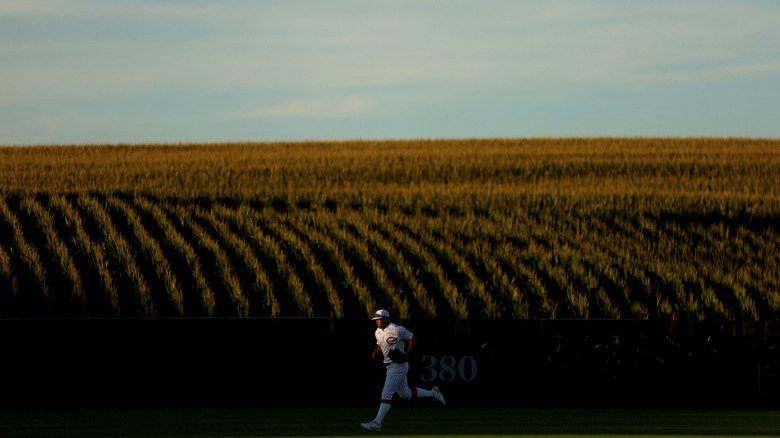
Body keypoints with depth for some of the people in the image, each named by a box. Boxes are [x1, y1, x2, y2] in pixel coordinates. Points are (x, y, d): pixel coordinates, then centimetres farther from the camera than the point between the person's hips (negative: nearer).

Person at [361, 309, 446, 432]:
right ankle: (432, 393, 33)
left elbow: (413, 338, -7)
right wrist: (376, 354, 0)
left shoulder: (397, 330, -14)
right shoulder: (378, 332, 10)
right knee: (405, 394, 17)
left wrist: (406, 355, -14)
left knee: (386, 393, -14)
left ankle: (377, 423, -18)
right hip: (390, 367, 9)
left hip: (399, 366, -9)